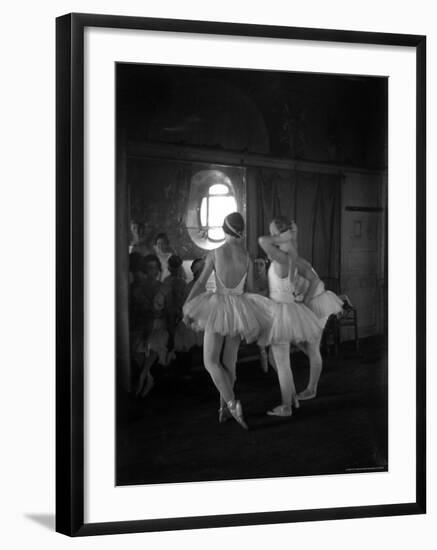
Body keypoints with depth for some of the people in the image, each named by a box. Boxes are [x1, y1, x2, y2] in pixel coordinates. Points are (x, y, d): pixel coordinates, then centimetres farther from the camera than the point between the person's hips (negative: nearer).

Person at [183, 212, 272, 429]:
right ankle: (224, 407, 18)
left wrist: (186, 309, -5)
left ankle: (232, 403, -19)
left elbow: (200, 283, -7)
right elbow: (249, 289, 6)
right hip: (240, 310, 3)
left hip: (218, 307, -3)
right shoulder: (247, 257, 1)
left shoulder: (214, 254, -5)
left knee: (211, 361, 0)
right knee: (229, 360, 15)